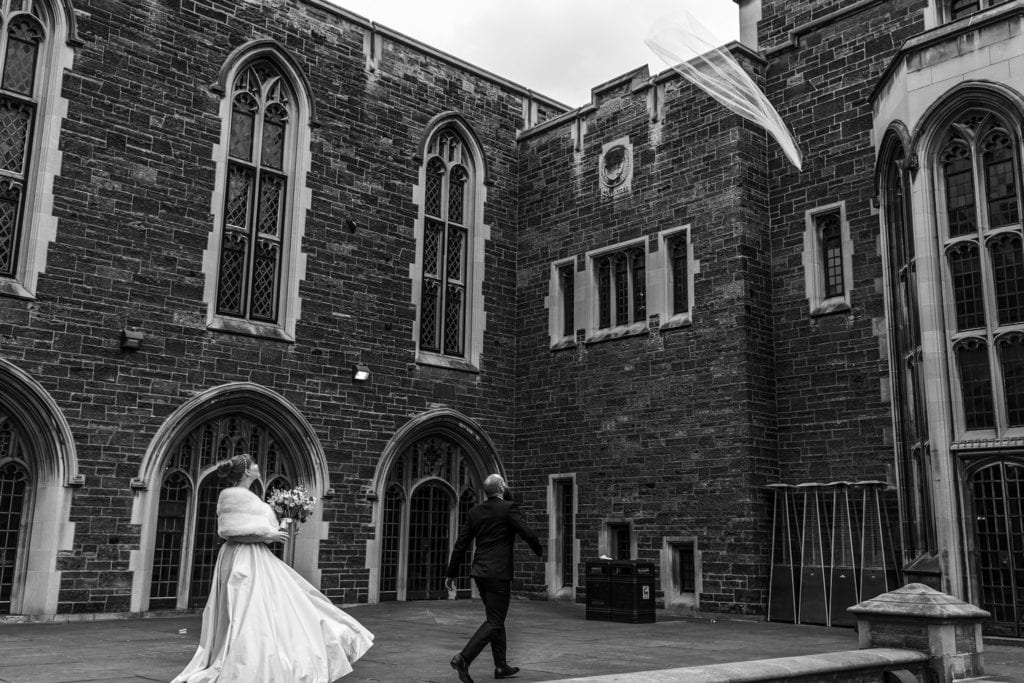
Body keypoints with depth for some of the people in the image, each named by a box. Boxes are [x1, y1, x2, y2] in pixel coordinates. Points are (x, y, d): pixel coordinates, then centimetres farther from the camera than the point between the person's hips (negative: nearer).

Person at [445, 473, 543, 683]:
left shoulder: (475, 511, 7)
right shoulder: (509, 508, -10)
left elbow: (461, 544, 8)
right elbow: (527, 534, -12)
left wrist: (451, 573, 13)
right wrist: (540, 551, 9)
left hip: (479, 572, 7)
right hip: (498, 573, -7)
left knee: (496, 619, 18)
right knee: (494, 622, -3)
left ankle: (501, 666, 24)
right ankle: (463, 658, -16)